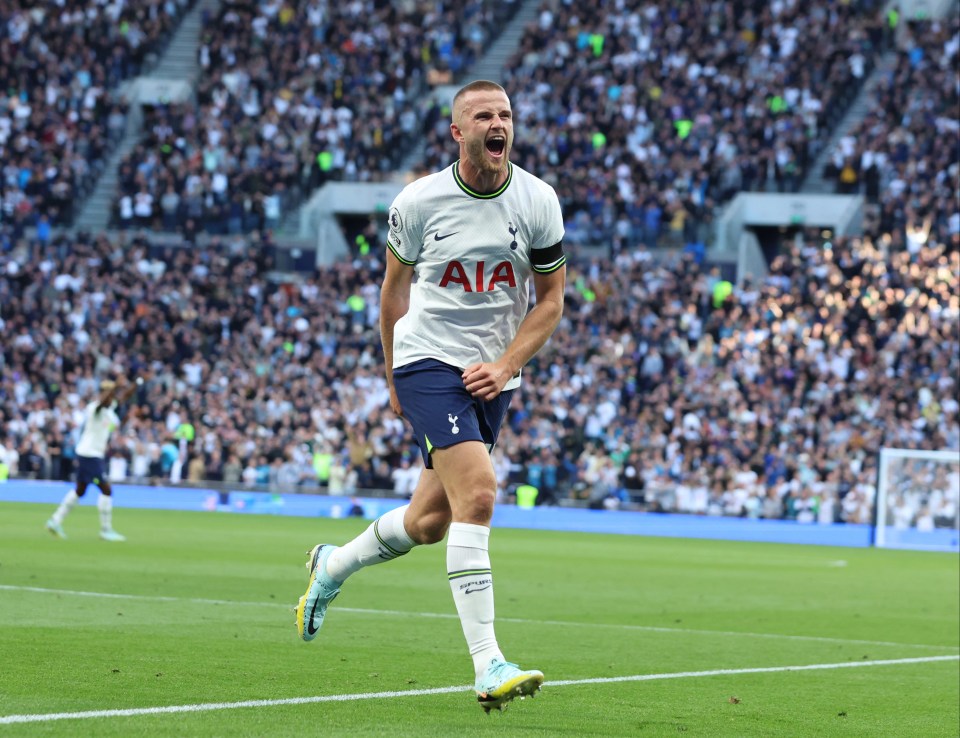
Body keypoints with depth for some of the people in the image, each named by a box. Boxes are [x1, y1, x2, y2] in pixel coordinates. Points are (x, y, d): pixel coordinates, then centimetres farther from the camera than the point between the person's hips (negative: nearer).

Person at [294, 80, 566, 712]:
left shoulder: (538, 201, -3)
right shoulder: (420, 201, -7)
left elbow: (551, 299, 4)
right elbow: (395, 287, 8)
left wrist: (506, 365, -9)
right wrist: (395, 379, 14)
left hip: (493, 373, 4)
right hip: (428, 359, -4)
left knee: (429, 522, 10)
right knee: (477, 493, -23)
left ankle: (333, 567, 41)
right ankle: (488, 666, -26)